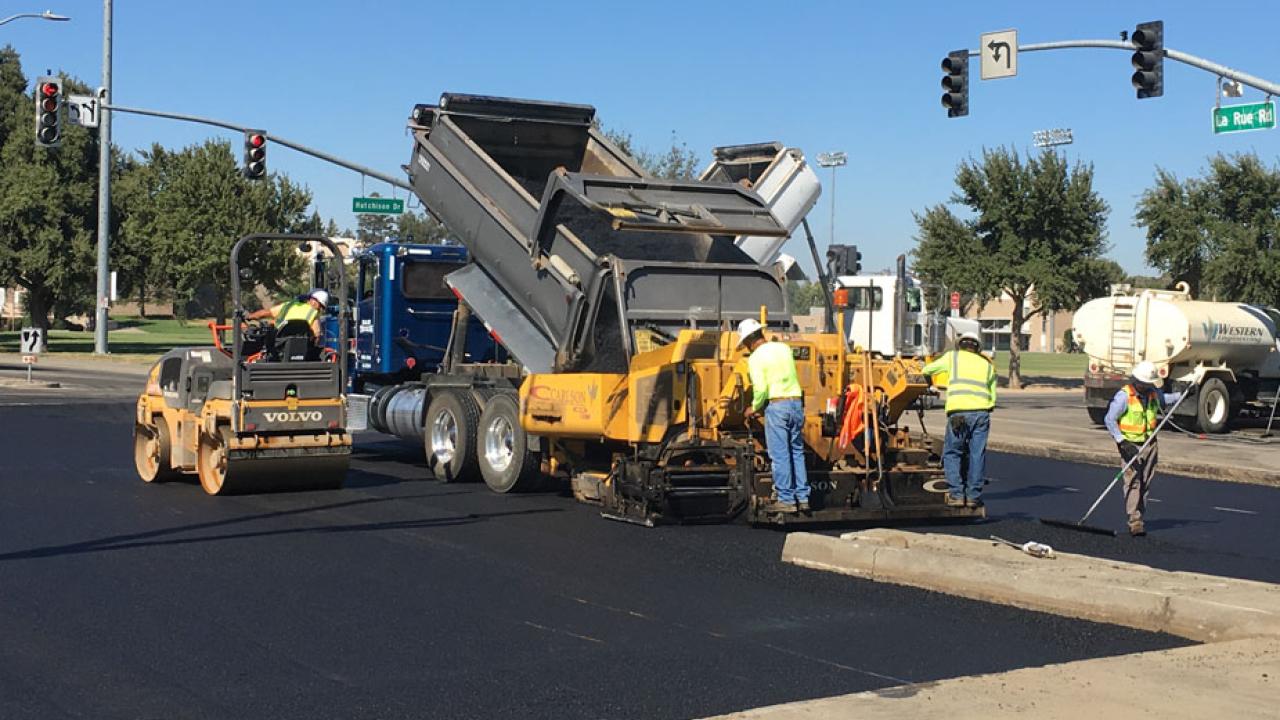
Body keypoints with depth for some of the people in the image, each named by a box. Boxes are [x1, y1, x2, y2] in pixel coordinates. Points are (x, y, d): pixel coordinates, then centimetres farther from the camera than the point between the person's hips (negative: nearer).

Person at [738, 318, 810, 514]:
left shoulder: (755, 358, -7)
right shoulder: (784, 348, 12)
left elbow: (760, 389, -14)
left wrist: (754, 408, 2)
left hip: (776, 405, -6)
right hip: (796, 403, 6)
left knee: (780, 455, -1)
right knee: (797, 452, 12)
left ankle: (786, 500, 1)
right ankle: (802, 498, 13)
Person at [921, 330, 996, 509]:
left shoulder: (952, 357, 15)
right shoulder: (987, 365, 23)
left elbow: (927, 371, 25)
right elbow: (992, 398, 23)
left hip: (959, 411, -2)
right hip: (982, 412, 2)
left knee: (952, 454, 8)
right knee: (977, 455, 8)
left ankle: (956, 494, 1)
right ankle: (973, 496, 7)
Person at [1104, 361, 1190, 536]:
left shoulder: (1153, 394, 3)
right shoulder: (1124, 396, -18)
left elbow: (1165, 399, 28)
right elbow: (1110, 419, -17)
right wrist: (1122, 442, -22)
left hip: (1149, 444, 7)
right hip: (1131, 446, -7)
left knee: (1146, 482, 9)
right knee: (1133, 481, -12)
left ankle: (1139, 516, 20)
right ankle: (1134, 521, -13)